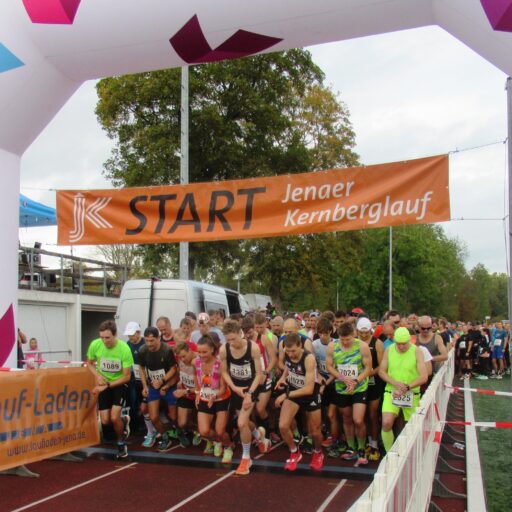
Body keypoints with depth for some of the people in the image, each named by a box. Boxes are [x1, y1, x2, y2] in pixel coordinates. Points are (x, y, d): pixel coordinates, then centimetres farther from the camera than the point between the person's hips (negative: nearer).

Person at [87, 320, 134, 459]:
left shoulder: (124, 348, -26)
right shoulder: (95, 345, -18)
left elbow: (127, 376, -18)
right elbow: (90, 363, 3)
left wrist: (107, 385, -22)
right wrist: (98, 375, -16)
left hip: (119, 384, -3)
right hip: (104, 385, 3)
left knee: (114, 417, -18)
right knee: (105, 421, -1)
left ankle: (121, 443, 11)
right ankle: (124, 420, 35)